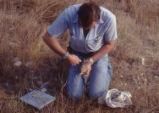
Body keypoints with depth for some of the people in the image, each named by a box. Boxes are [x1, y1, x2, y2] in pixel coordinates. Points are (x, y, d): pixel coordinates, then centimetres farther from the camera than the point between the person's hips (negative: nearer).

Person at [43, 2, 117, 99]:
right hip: (77, 55, 1)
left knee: (95, 94, -13)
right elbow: (48, 37, -23)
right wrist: (67, 56, -23)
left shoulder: (109, 17, -34)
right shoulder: (69, 14, -34)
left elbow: (110, 44, -15)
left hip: (99, 53, -1)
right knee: (75, 94, -7)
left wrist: (91, 61, -23)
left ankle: (106, 69, 18)